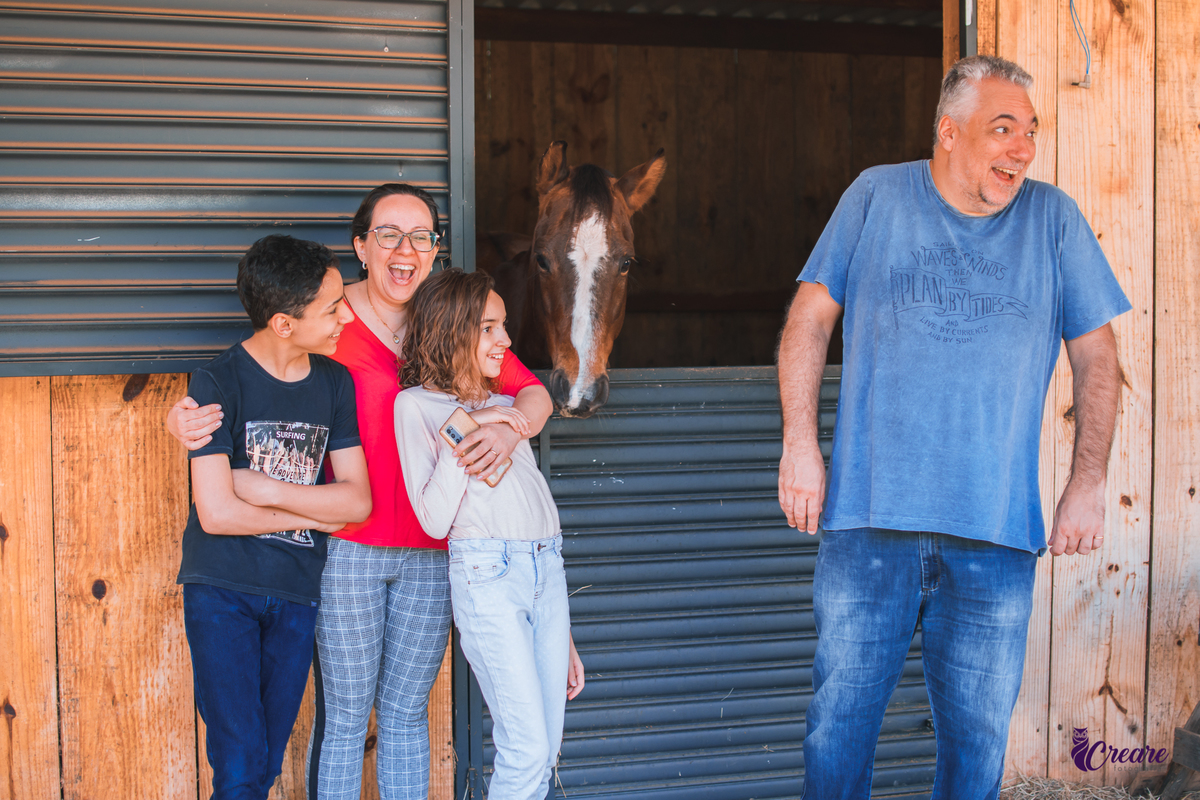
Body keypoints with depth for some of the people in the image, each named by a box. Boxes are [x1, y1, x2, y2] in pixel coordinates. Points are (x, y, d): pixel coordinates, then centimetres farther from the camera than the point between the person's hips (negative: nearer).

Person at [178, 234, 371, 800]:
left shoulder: (335, 382, 3)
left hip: (296, 594, 4)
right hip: (222, 588, -4)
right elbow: (217, 513, -17)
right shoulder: (218, 382, -11)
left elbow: (358, 501, -1)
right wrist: (317, 514, -7)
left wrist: (266, 489, -12)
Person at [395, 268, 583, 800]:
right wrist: (466, 430, -14)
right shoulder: (416, 404, 1)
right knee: (527, 751, -11)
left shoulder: (503, 406, 21)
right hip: (486, 572, -6)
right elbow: (435, 520, -8)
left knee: (546, 753, 4)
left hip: (547, 569, 6)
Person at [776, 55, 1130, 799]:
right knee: (840, 719, 4)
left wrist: (1089, 483, 2)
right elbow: (810, 319, 7)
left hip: (998, 530, 1)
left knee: (978, 735, 9)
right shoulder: (877, 195, 5)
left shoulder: (1054, 219, 6)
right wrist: (800, 443, -3)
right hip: (871, 515, -1)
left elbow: (1097, 356, 9)